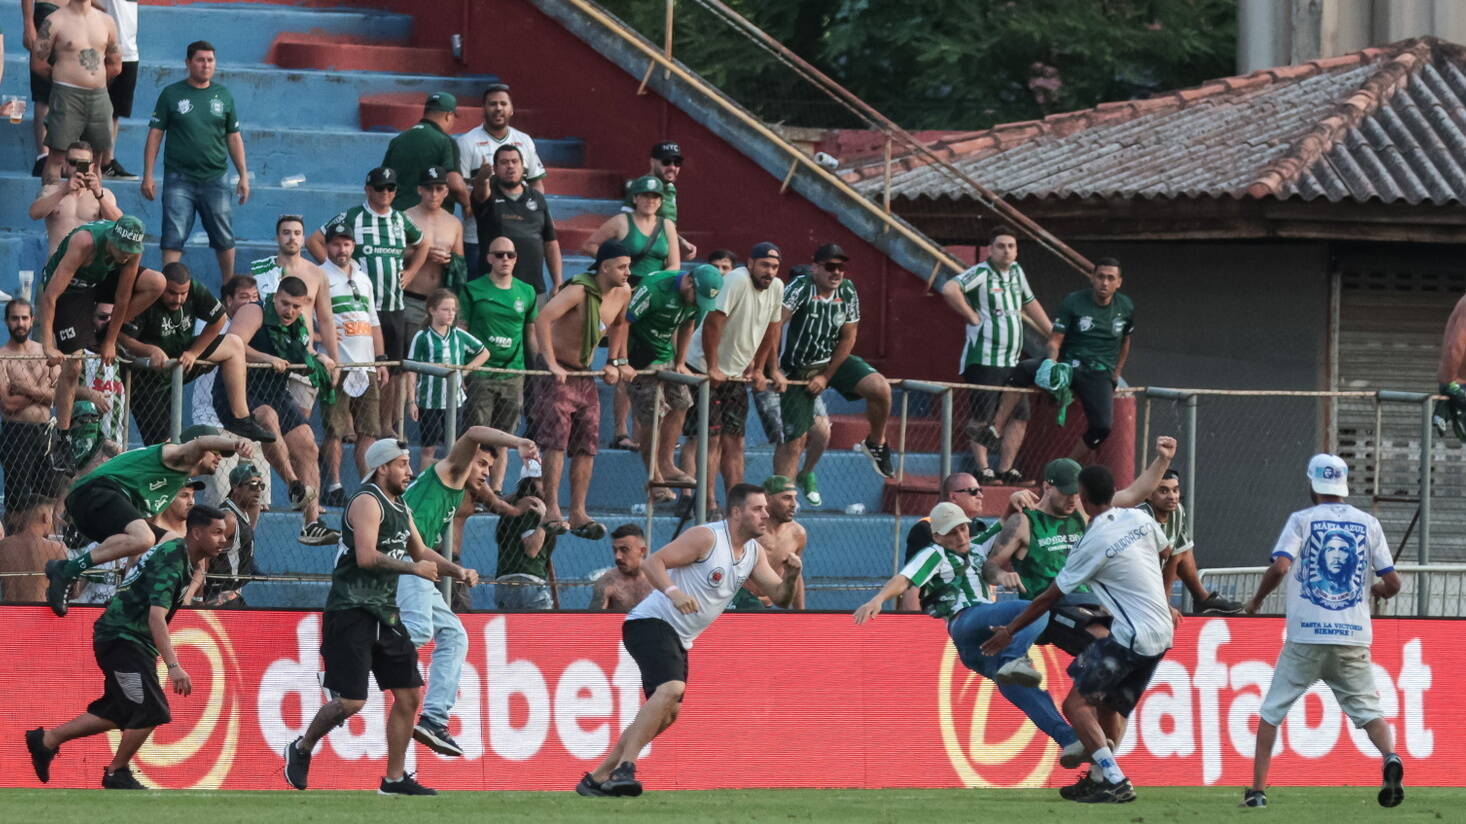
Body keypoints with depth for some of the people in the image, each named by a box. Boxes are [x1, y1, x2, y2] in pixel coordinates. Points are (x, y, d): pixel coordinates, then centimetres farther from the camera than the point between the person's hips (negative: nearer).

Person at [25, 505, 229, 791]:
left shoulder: (179, 555, 12)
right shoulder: (171, 561, -20)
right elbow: (156, 617, -30)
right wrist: (173, 666, -38)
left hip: (129, 641, 10)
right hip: (121, 639, -10)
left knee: (117, 712, 15)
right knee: (151, 711, -12)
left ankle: (46, 740, 24)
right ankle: (117, 773, 4)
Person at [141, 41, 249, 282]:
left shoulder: (223, 96, 9)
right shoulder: (171, 94, 2)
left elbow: (234, 138, 14)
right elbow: (155, 135, 1)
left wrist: (243, 175, 9)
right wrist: (148, 176, -5)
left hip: (215, 179, 2)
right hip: (179, 178, -2)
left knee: (224, 239, 7)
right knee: (173, 239, -8)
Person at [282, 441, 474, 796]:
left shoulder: (400, 507, 17)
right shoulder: (367, 502, -12)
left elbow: (420, 552, 31)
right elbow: (366, 556, -24)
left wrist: (456, 570, 15)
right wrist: (414, 568, -17)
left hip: (384, 613, 9)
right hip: (351, 612, -9)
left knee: (409, 694, 5)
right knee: (351, 700, -11)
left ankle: (395, 779, 11)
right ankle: (301, 749, 13)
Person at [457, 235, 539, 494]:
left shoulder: (526, 293, 11)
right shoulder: (472, 290, 0)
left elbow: (531, 334, 18)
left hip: (513, 375, 3)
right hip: (480, 374, -3)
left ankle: (496, 490, 10)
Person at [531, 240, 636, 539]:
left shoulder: (622, 293, 3)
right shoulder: (579, 292, -21)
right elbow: (543, 319, -33)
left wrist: (615, 362, 19)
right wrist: (551, 364, -34)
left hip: (586, 376, 8)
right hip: (559, 375, -8)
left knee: (586, 447, 4)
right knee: (556, 441, -14)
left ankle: (578, 513, 6)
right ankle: (551, 510, -15)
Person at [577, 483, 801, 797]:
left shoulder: (754, 553, 10)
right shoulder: (706, 537, -15)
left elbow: (780, 596, 11)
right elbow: (652, 563, -19)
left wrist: (791, 575, -11)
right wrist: (673, 591, -37)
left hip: (678, 639, 10)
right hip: (651, 622, -10)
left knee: (666, 713, 12)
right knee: (671, 689, -30)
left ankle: (597, 778, 20)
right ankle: (624, 769, -34)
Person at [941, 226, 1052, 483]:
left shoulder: (1016, 272, 14)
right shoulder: (981, 273, -10)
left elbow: (1030, 304, 30)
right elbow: (949, 290, -28)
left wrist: (1054, 336, 29)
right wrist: (972, 316, -18)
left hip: (1012, 361, 8)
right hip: (984, 360, -8)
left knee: (1019, 416, 6)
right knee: (982, 418, -7)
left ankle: (1005, 469, 11)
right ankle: (983, 469, -6)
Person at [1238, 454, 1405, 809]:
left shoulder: (1303, 520, 1)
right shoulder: (1368, 524, 8)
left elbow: (1280, 567, -14)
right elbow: (1392, 583, 6)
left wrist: (1256, 600, 4)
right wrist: (1376, 590, 28)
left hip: (1306, 637, -2)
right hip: (1353, 638, 2)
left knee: (1272, 712, 11)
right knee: (1367, 710, 6)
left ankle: (1257, 789, 5)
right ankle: (1390, 758, -25)